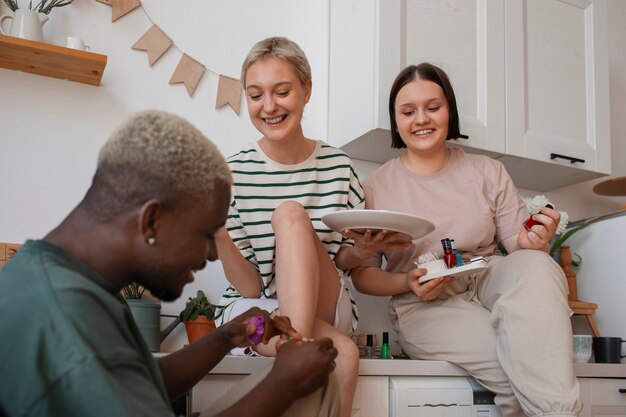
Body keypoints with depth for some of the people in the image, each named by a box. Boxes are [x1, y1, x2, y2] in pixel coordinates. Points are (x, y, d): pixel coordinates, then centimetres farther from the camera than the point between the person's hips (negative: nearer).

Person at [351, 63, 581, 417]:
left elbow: (516, 242, 6)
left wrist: (533, 241, -19)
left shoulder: (487, 172, 10)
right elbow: (362, 274, 6)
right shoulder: (376, 188, 4)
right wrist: (408, 282, -14)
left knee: (536, 265, -34)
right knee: (527, 363, -33)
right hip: (424, 307, -3)